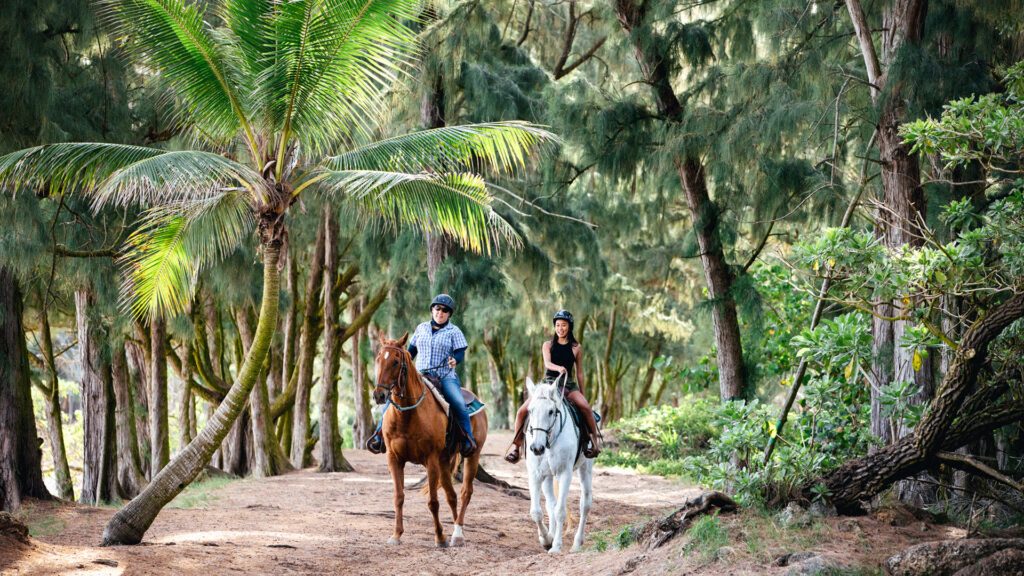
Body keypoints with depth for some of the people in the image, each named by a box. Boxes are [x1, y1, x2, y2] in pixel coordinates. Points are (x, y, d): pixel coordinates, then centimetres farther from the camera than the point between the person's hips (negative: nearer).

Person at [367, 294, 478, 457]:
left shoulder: (454, 332, 5)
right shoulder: (421, 328, 16)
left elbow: (460, 353, -5)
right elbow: (411, 350, 22)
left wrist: (455, 360, -27)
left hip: (445, 377, -3)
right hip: (419, 375, 3)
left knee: (458, 404, -30)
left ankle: (468, 439, -20)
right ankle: (380, 434, -12)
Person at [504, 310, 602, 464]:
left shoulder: (576, 348, 7)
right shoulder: (548, 345, 6)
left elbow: (579, 373, 12)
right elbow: (547, 363, -13)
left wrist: (582, 395, 12)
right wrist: (558, 368, -35)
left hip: (568, 385, -1)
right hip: (548, 383, 1)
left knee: (585, 407, -32)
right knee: (523, 410, -16)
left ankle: (594, 439, -16)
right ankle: (516, 444, 0)